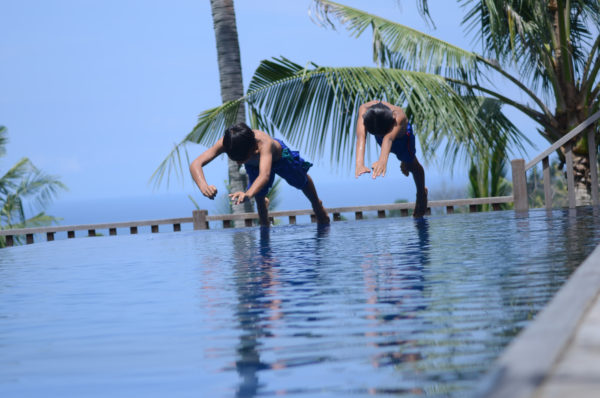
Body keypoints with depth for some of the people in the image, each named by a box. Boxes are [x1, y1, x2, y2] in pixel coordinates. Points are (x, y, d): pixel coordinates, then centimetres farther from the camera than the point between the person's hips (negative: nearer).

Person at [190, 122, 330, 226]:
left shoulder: (263, 142, -55)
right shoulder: (225, 142, -46)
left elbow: (265, 175, -70)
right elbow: (195, 164, -54)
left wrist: (248, 194, -89)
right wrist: (203, 186, -75)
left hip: (279, 157, -2)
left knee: (302, 181, 22)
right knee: (259, 197, 1)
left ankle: (318, 207, 55)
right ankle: (265, 226, 36)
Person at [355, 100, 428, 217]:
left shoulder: (399, 116, -51)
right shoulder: (364, 110, -47)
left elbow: (388, 138, -67)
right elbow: (361, 137, -61)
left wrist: (382, 160, -85)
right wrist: (359, 163, -77)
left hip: (402, 135, -3)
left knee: (412, 165, 10)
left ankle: (422, 194, 39)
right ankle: (404, 163, 67)